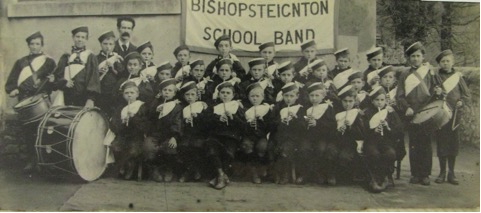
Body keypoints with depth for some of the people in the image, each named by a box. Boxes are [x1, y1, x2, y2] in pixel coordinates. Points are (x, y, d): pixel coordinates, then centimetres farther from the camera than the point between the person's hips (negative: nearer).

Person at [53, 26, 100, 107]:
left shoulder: (90, 57, 6)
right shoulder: (65, 57, 15)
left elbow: (94, 78, -3)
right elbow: (58, 75, 12)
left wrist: (91, 99, -15)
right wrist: (64, 82, -10)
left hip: (84, 99, -2)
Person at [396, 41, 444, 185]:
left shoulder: (430, 73, 7)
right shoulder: (405, 75, 9)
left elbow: (438, 88, 7)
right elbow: (399, 95, 4)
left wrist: (438, 91, -17)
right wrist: (407, 108, -12)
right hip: (411, 114, 1)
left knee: (426, 144, 1)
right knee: (413, 145, 5)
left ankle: (425, 175, 8)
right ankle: (415, 174, 13)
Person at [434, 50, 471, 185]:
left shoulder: (458, 77, 6)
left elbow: (467, 95, 9)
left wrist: (462, 102, -9)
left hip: (454, 115, 1)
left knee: (453, 144, 5)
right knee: (441, 144, 4)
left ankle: (451, 173, 16)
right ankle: (442, 172, 15)